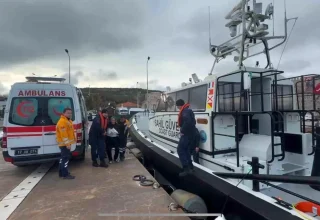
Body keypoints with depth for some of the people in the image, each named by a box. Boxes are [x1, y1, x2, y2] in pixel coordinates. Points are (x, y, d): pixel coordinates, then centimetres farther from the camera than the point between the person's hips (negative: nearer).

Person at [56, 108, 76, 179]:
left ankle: (61, 173, 28)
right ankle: (65, 174, -2)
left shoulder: (68, 120, 16)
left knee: (63, 157, 17)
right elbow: (63, 134, -25)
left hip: (66, 143, 11)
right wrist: (67, 143, -26)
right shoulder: (62, 121, -18)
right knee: (66, 157, -7)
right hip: (64, 143, -11)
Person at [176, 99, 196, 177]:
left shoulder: (185, 111, -16)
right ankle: (190, 167, 22)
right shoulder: (189, 110, 17)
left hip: (186, 134, -10)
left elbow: (187, 122, -31)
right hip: (191, 134, 10)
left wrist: (182, 131, -20)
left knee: (180, 150, -6)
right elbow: (193, 122, 22)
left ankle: (186, 169, -7)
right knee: (186, 150, 17)